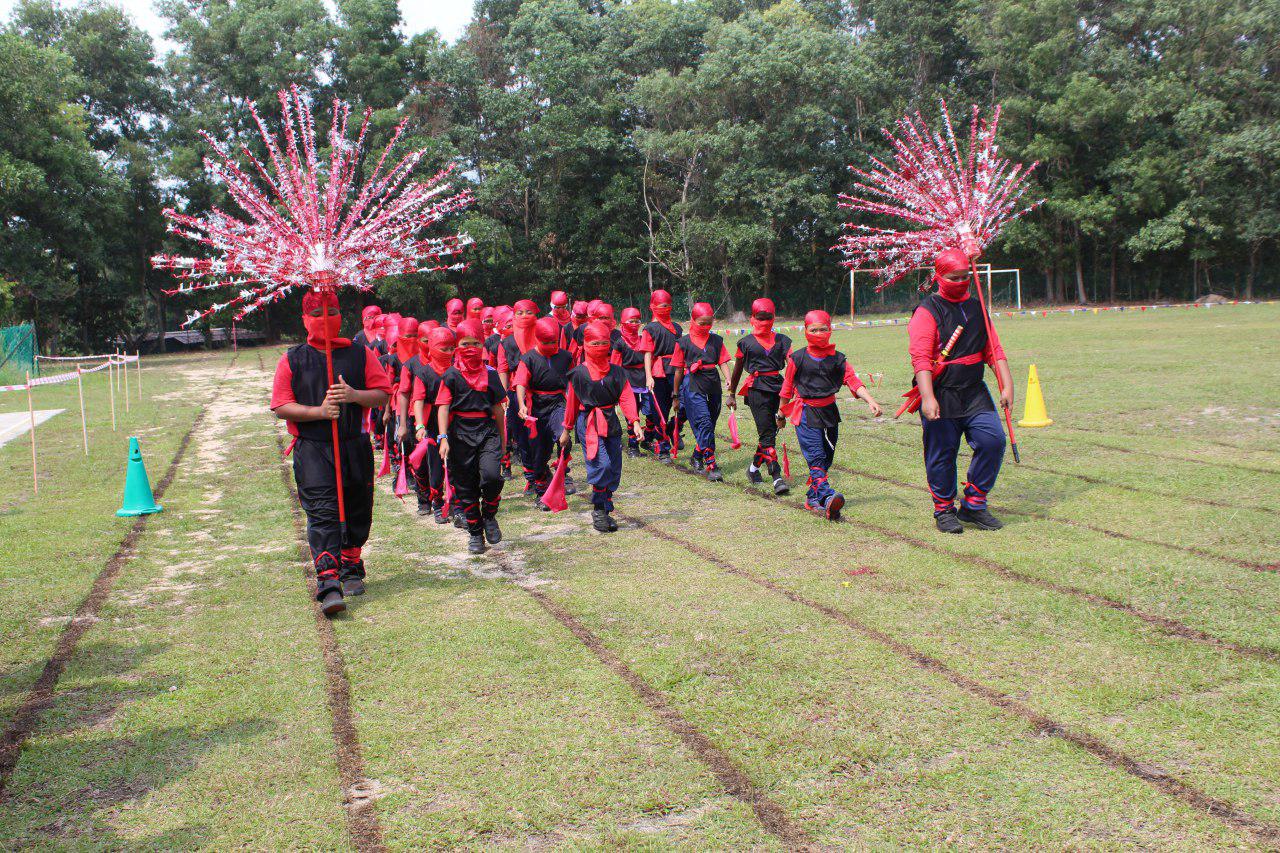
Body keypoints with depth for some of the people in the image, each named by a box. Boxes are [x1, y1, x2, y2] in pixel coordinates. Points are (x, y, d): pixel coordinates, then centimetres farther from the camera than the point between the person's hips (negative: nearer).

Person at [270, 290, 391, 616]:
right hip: (312, 448, -2)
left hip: (355, 445, 3)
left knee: (356, 512, 12)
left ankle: (351, 569, 32)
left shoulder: (360, 354, 7)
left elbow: (383, 393, 5)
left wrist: (354, 395, -14)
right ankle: (328, 583, -17)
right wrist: (318, 411, -15)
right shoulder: (292, 360, 3)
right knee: (322, 513, -13)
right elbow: (280, 407, 0)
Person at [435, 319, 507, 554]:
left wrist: (502, 438, 18)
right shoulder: (451, 375, 1)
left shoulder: (490, 374, 8)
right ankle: (475, 532, 20)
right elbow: (443, 407, -5)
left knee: (491, 475, -21)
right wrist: (443, 438, -17)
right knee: (465, 486, 5)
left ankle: (489, 516, 6)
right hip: (460, 434, 0)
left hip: (487, 431, 1)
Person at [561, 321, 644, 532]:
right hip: (589, 424, -4)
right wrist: (566, 430, 13)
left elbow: (626, 397, 1)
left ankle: (605, 512, 17)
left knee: (614, 469, 5)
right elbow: (572, 402, 8)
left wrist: (635, 422, -12)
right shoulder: (579, 373, -1)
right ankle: (599, 510, -4)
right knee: (601, 465, -17)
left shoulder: (616, 371, 7)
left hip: (611, 423, 5)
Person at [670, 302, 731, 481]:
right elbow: (678, 370, 7)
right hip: (693, 387, -4)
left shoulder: (717, 340, 11)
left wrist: (727, 379, -13)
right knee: (704, 424, -15)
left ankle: (697, 456, 34)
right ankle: (711, 466, -18)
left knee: (710, 425, 11)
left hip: (713, 386, 4)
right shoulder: (684, 342, 3)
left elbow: (722, 362, 8)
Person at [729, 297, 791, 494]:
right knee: (767, 433, -10)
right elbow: (738, 369, 13)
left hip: (777, 387, 4)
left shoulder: (781, 340, 10)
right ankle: (777, 478, -12)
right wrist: (732, 394, 17)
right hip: (757, 388, -4)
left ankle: (754, 467, 30)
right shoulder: (746, 342, 4)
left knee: (769, 431, 9)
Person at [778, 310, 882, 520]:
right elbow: (787, 387, 9)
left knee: (827, 457, 8)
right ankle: (828, 497, -30)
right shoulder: (798, 358, 0)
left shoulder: (838, 359, 6)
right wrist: (781, 413, 14)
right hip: (806, 414, -4)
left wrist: (870, 400, -20)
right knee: (816, 456, -16)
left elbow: (853, 381, -5)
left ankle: (813, 497, 20)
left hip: (829, 412, 4)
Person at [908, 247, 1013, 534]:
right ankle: (944, 510, 19)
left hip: (974, 392, 5)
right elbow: (921, 358, -15)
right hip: (940, 395, -5)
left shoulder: (976, 307, 14)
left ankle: (973, 505, 7)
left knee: (993, 440, -7)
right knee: (942, 454, 0)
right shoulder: (927, 311, -6)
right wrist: (928, 398, -24)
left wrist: (1007, 384, 6)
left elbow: (994, 350, 15)